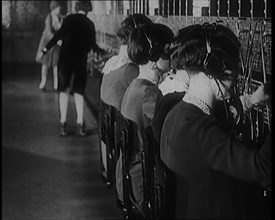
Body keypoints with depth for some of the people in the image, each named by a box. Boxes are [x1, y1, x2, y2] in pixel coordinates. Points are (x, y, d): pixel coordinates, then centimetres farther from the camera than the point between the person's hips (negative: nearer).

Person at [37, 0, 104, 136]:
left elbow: (59, 34, -15)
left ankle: (63, 124, 4)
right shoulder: (90, 24, 3)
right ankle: (80, 125, 4)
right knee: (79, 92, 10)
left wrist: (46, 49, -12)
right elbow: (93, 45, 8)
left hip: (65, 58, -2)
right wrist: (103, 52, 28)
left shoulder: (70, 19, -4)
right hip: (81, 61, 2)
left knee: (64, 90, 8)